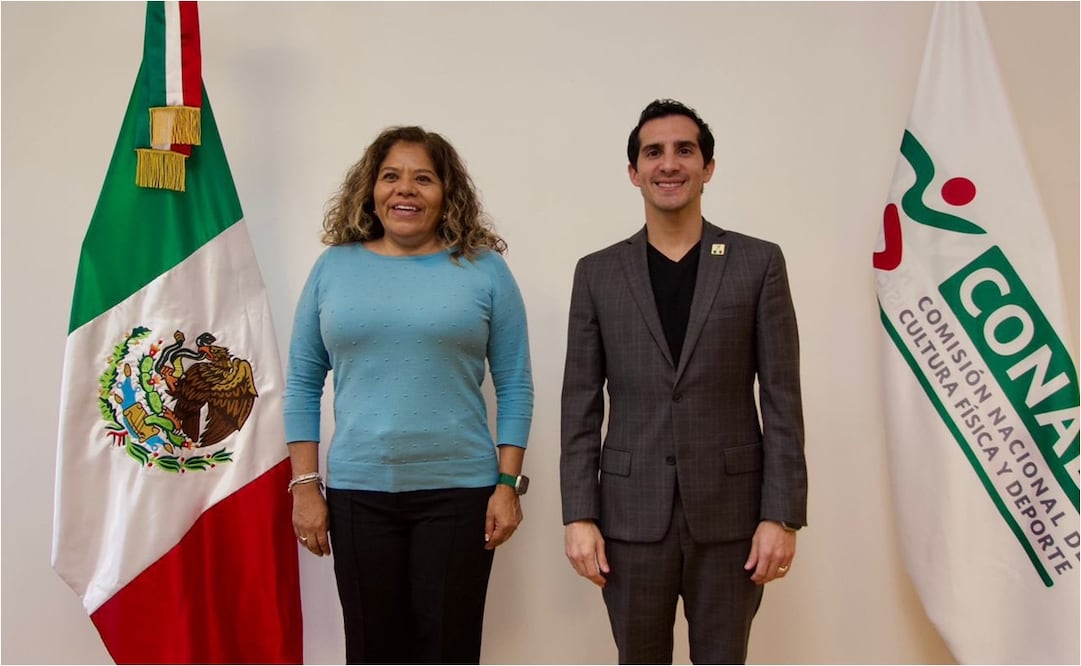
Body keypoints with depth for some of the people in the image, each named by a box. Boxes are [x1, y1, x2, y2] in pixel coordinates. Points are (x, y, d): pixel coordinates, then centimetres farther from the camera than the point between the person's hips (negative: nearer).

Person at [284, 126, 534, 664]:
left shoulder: (484, 268, 0)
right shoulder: (334, 266, 5)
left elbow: (514, 386, 1)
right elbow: (302, 382, 7)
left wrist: (507, 484, -4)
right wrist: (304, 485, 2)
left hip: (459, 489, -1)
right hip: (358, 490, 2)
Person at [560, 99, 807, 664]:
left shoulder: (758, 263, 2)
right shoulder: (598, 273, 5)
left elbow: (782, 399, -1)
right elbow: (580, 405, 3)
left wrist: (782, 515, -6)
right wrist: (579, 515, -3)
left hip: (730, 511, -1)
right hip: (631, 513, 1)